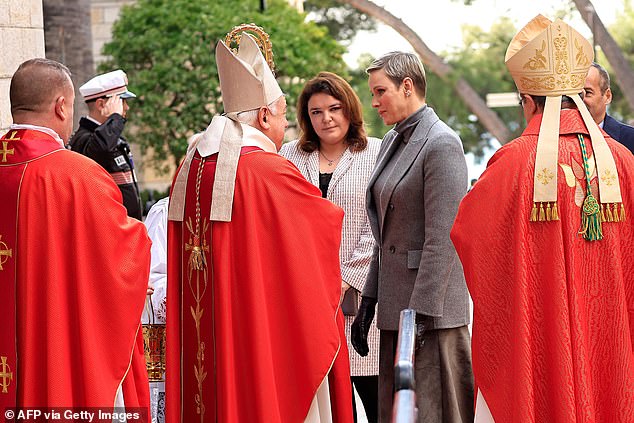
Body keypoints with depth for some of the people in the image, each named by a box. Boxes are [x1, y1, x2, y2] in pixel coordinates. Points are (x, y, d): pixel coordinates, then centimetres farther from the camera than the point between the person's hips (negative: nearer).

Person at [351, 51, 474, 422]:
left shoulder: (442, 144, -12)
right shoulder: (392, 142, 16)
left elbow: (442, 239, -17)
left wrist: (421, 313, -20)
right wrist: (369, 301, 16)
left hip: (432, 307, -9)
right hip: (395, 302, 9)